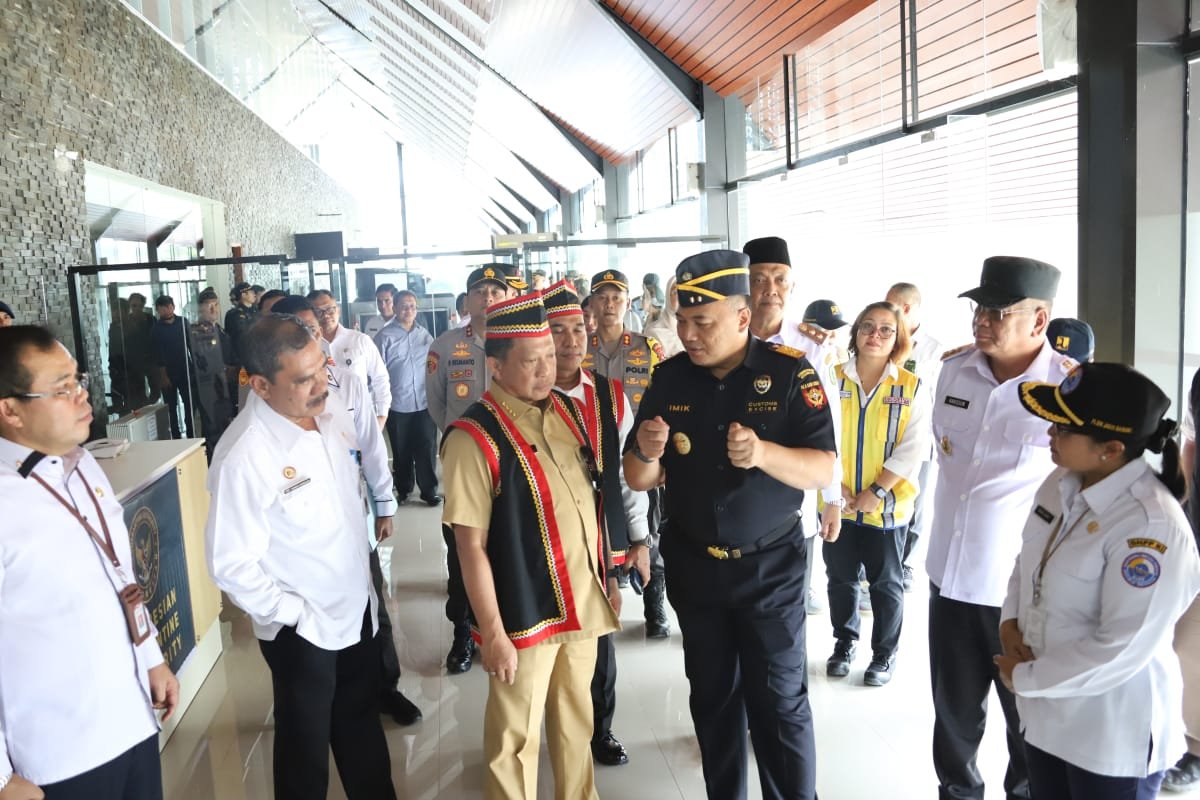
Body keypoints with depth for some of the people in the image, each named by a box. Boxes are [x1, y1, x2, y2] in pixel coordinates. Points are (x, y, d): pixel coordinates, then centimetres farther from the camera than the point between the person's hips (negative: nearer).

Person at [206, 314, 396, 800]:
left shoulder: (331, 412, -7)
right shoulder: (244, 456, -27)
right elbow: (231, 565, -22)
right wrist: (293, 614, -16)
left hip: (357, 607, 6)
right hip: (303, 629, -6)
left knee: (362, 728, 25)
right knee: (306, 747, 17)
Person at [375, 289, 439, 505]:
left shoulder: (425, 335, 7)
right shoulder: (385, 336, -4)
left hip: (425, 403, 2)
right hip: (397, 405, -2)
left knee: (427, 448, 2)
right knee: (402, 450, 11)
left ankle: (429, 489, 14)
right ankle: (403, 489, 26)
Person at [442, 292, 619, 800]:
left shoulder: (566, 410, 2)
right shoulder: (474, 437, -19)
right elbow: (471, 546, -17)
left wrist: (607, 576, 14)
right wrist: (493, 633, -15)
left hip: (582, 602, 6)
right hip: (525, 614, -6)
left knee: (577, 719, 23)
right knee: (516, 737, 13)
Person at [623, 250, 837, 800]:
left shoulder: (790, 372, -12)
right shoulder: (669, 377, -3)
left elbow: (823, 470, -15)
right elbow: (638, 481, -1)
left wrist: (763, 453, -34)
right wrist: (647, 453, -24)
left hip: (770, 566, -3)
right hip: (692, 564, 3)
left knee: (780, 700, 5)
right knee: (712, 696, 16)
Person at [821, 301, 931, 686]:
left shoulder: (912, 388, -5)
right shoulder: (833, 379, -3)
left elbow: (913, 448, -8)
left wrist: (877, 491, -14)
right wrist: (834, 484, -11)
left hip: (886, 506, -1)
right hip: (837, 504, 1)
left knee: (885, 583, 12)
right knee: (840, 578, 15)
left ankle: (885, 653, 30)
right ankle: (844, 643, 35)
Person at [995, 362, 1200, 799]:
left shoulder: (1152, 526, -27)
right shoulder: (1062, 483, -3)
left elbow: (1122, 649, -26)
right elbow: (1027, 560, 11)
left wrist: (1025, 678, -16)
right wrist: (1010, 621, -6)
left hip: (1114, 734, -7)